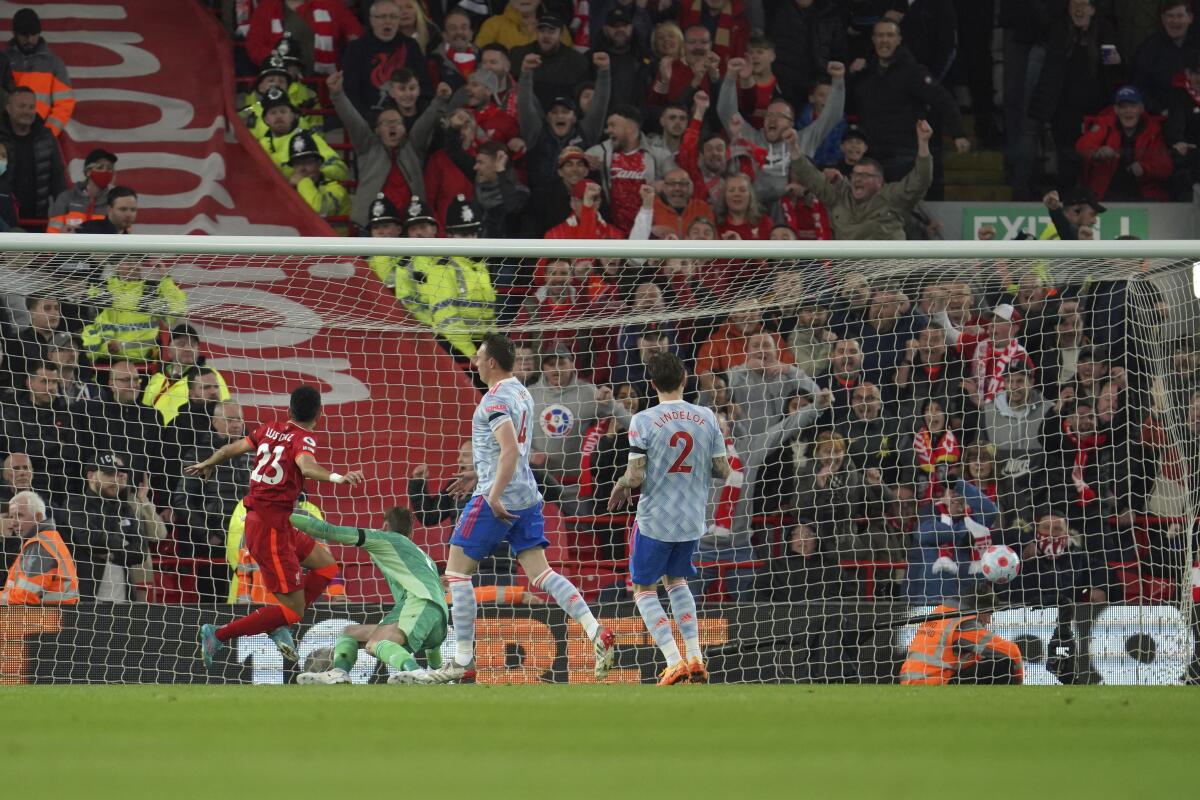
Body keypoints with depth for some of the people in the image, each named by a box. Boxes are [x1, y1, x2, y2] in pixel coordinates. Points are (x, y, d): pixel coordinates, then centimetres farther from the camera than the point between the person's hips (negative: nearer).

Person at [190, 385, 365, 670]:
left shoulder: (270, 430, 10)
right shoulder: (303, 439, -11)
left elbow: (232, 449, 21)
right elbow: (306, 466, -33)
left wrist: (206, 464, 40)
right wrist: (337, 477, -49)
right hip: (271, 527, -9)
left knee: (326, 565, 18)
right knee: (292, 609, -6)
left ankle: (279, 624, 8)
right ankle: (219, 636, -6)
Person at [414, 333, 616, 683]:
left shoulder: (495, 400, -14)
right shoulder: (522, 394, 15)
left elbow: (511, 450, -26)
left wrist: (494, 496, -27)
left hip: (497, 499, -9)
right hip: (527, 496, 9)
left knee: (457, 571, 2)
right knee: (540, 573, 4)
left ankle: (463, 661, 1)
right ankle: (597, 633, -13)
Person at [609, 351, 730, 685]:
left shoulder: (643, 421, -15)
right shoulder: (706, 418, -3)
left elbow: (636, 476, -17)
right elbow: (723, 470, 0)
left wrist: (620, 485, 5)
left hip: (655, 519, -5)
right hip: (693, 519, 5)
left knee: (644, 589, 10)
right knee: (676, 580, 26)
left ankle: (674, 663, -6)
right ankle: (695, 658, 14)